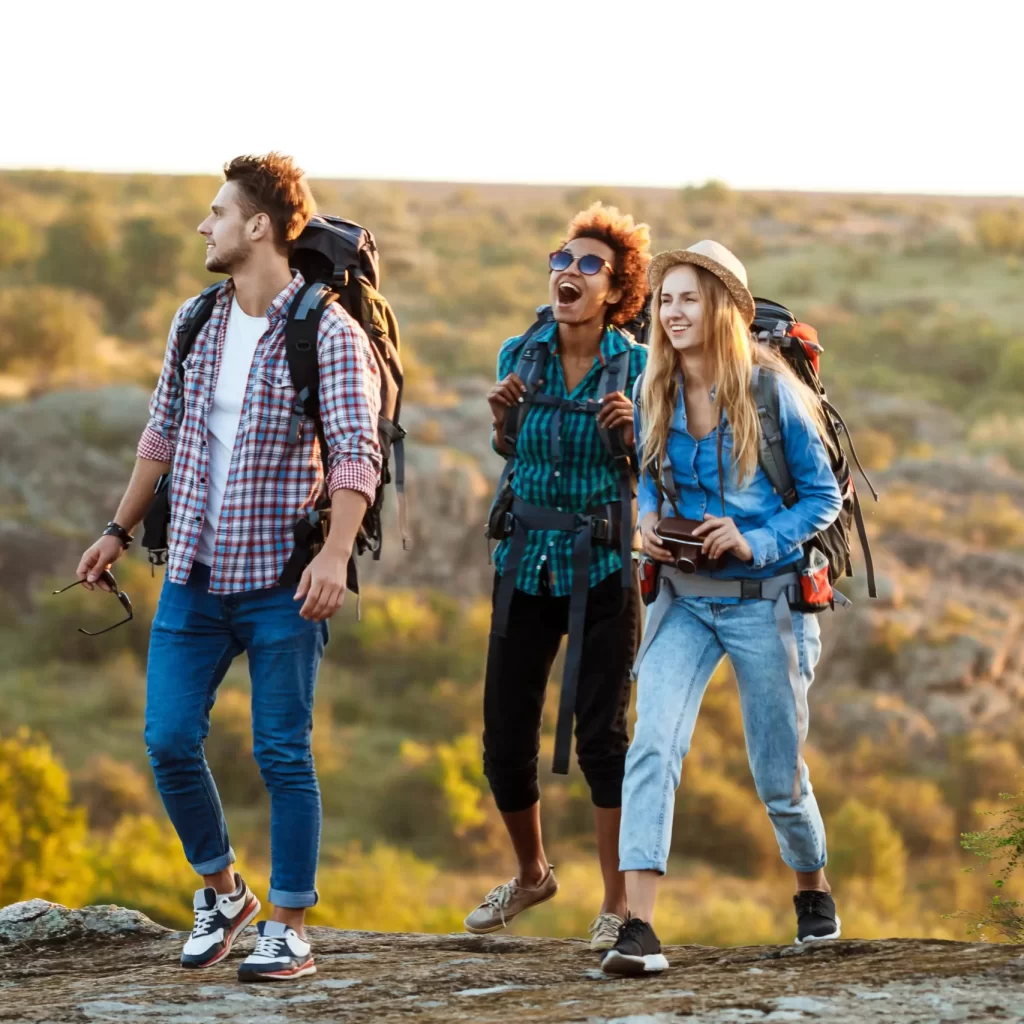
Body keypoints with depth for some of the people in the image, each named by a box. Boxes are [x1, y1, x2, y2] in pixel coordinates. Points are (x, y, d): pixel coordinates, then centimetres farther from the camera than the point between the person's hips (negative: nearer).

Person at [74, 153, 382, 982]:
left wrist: (335, 555, -31)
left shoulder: (329, 333, -11)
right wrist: (121, 530, 23)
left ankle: (290, 929, 8)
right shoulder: (195, 322, 8)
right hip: (194, 572, 6)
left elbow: (357, 453, -18)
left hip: (283, 582, -6)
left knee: (282, 754, -1)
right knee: (169, 740, 2)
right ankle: (221, 893, 22)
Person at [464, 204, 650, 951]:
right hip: (527, 562, 3)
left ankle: (617, 906, 6)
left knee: (601, 733, -6)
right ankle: (532, 874, 31)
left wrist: (627, 432, -20)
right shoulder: (520, 355, 1)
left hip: (603, 570, -3)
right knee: (505, 740, 5)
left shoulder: (635, 366, -7)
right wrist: (502, 419, -6)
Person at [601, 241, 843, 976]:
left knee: (779, 773, 9)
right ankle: (639, 928, -23)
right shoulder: (655, 395, 2)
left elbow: (823, 496, -6)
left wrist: (756, 542, -20)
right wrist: (648, 524, -5)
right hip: (684, 601, 3)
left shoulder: (771, 392, -11)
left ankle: (813, 891, 40)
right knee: (652, 747, -18)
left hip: (764, 602, -3)